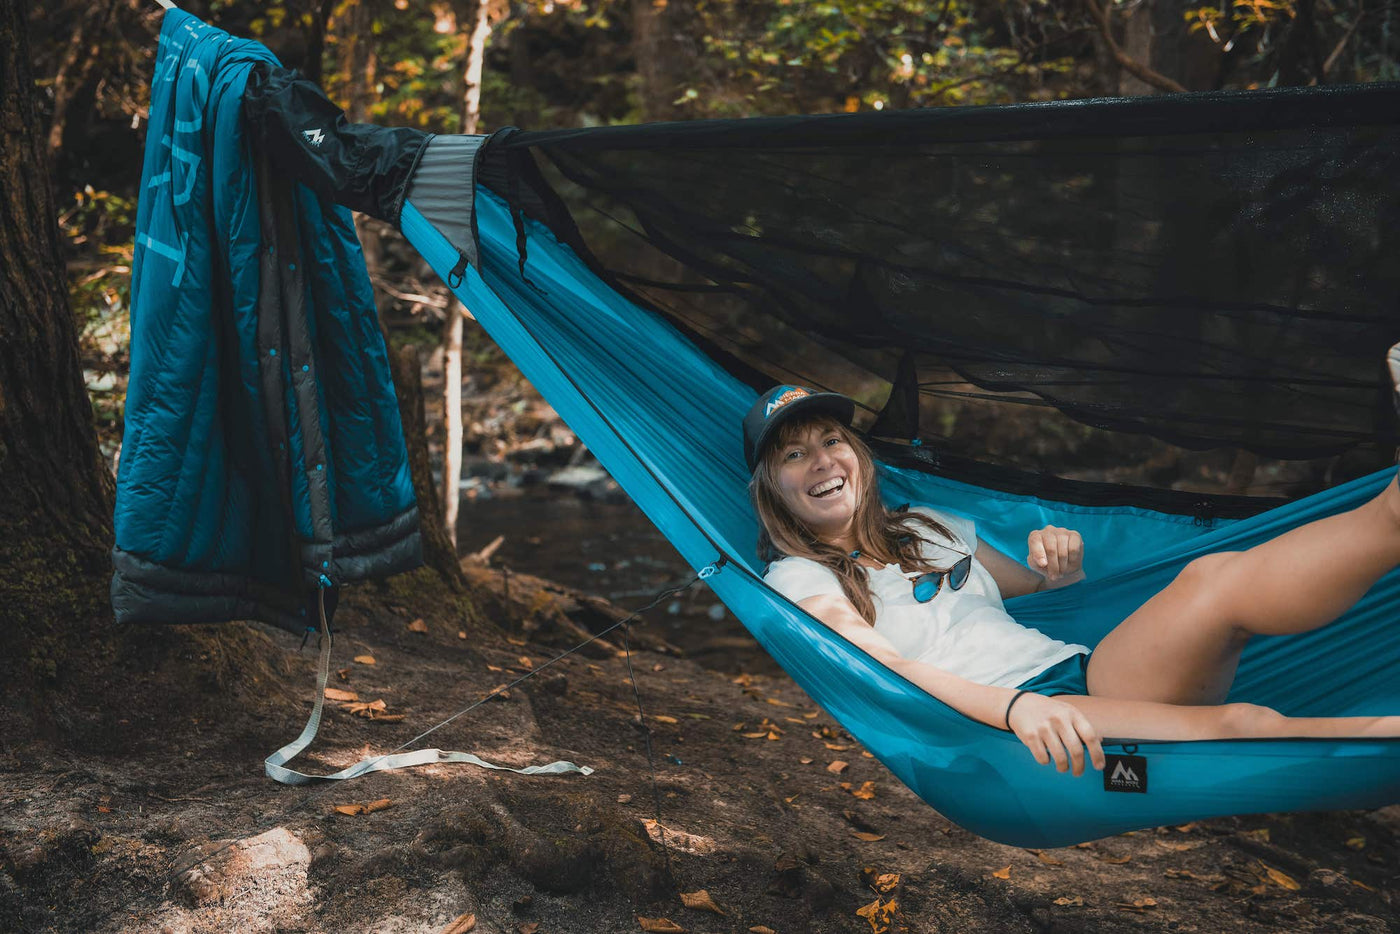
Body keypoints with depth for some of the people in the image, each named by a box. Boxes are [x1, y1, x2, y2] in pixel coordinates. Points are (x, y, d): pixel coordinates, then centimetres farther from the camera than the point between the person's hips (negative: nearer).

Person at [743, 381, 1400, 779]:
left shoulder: (929, 528, 27)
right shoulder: (798, 578, 7)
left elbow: (1030, 586, 38)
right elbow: (888, 667, -10)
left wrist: (1060, 564, 9)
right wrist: (1014, 707, -28)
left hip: (1086, 674, 6)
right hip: (990, 725, -6)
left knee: (1217, 580, -25)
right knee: (1231, 726, -34)